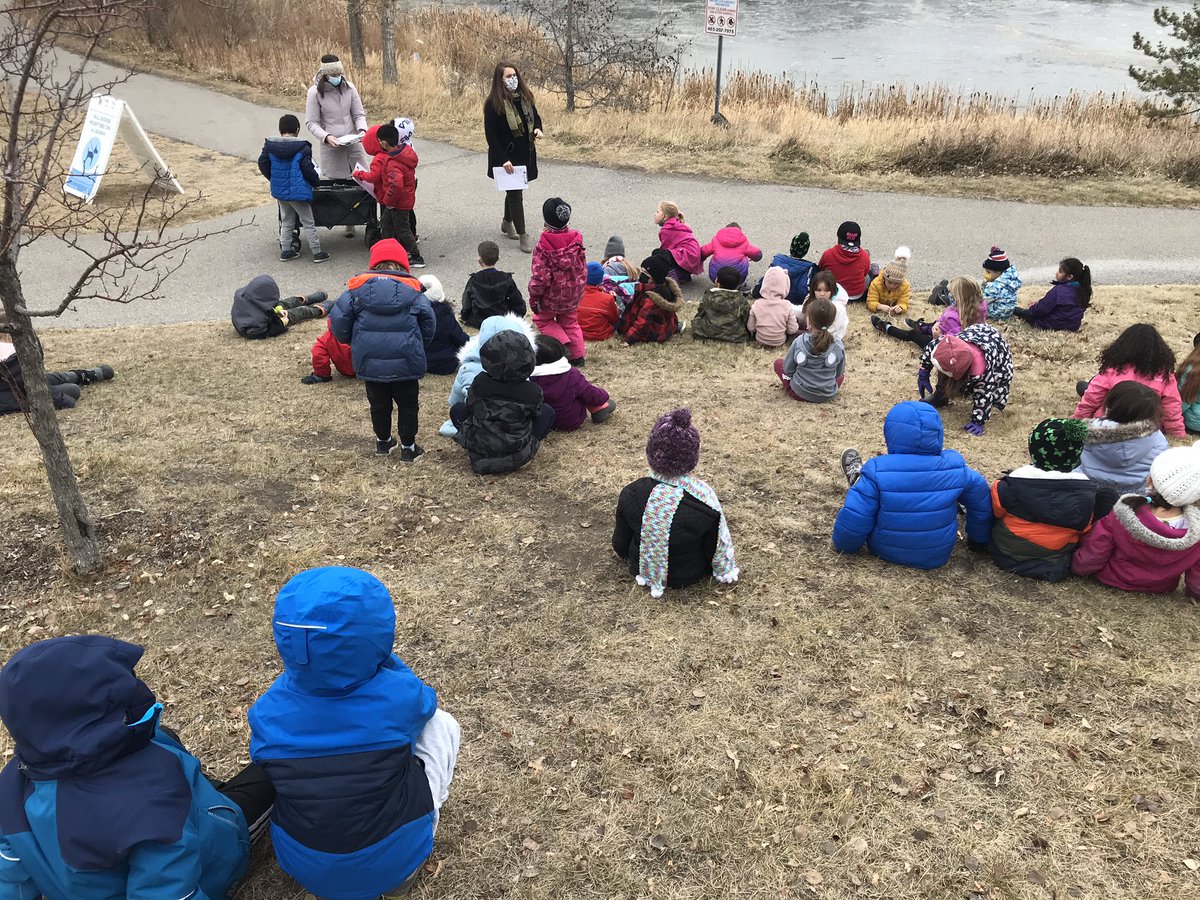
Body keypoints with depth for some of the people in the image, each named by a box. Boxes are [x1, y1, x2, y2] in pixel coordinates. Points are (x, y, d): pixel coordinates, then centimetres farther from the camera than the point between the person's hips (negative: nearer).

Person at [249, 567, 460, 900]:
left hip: (305, 869, 3)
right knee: (442, 724, 12)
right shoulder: (399, 697, -25)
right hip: (391, 863, -3)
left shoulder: (267, 713, -18)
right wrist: (378, 657, 8)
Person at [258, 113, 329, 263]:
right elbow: (308, 169, -13)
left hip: (279, 190, 5)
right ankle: (317, 253, 5)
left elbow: (262, 164, 5)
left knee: (286, 222, 19)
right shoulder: (302, 148, -13)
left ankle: (285, 251, 21)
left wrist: (274, 179, 19)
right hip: (298, 192, -5)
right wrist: (316, 181, 5)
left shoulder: (269, 146, 2)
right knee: (308, 223, 3)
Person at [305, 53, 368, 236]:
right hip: (331, 147, -2)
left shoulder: (349, 88, 2)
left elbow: (359, 114, 8)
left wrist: (362, 129, -13)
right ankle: (348, 224, 10)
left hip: (353, 144, 2)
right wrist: (326, 137, -22)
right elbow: (312, 123, -4)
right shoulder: (315, 92, -5)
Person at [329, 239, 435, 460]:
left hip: (369, 364, 2)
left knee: (379, 403, 21)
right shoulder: (413, 292, -5)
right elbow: (429, 326, 0)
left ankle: (383, 441, 36)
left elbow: (338, 321, -2)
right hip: (406, 364, -2)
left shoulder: (357, 289, -3)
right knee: (408, 404, 15)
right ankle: (408, 447, 21)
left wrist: (354, 343, 16)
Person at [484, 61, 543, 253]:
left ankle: (507, 223, 42)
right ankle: (523, 236, 4)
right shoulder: (494, 103, -16)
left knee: (515, 190, 20)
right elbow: (491, 134, -17)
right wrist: (503, 160, -22)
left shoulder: (525, 97, 3)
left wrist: (538, 128, -5)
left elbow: (535, 115, 19)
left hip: (525, 153, 6)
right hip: (507, 156, -6)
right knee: (515, 194, -2)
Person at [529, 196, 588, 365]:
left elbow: (540, 276, -21)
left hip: (552, 296, -5)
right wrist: (581, 288, 18)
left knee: (542, 319, 20)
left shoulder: (543, 245, -23)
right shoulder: (576, 239, -9)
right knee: (570, 322, 22)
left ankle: (562, 343, 1)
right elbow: (583, 268, 2)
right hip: (574, 294, 5)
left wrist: (534, 297, -8)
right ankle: (578, 354, 18)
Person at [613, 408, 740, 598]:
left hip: (641, 569, 2)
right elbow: (716, 552, -16)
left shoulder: (630, 494, -26)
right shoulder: (705, 501, -33)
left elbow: (619, 545, -9)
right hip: (688, 577, -2)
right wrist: (726, 572, 8)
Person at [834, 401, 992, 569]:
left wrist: (844, 546, -3)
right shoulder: (954, 467, -18)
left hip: (887, 553, -2)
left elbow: (853, 519, -25)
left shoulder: (877, 472, -28)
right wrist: (980, 541, 17)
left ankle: (858, 478, 49)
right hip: (938, 556, 2)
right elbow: (981, 506, -2)